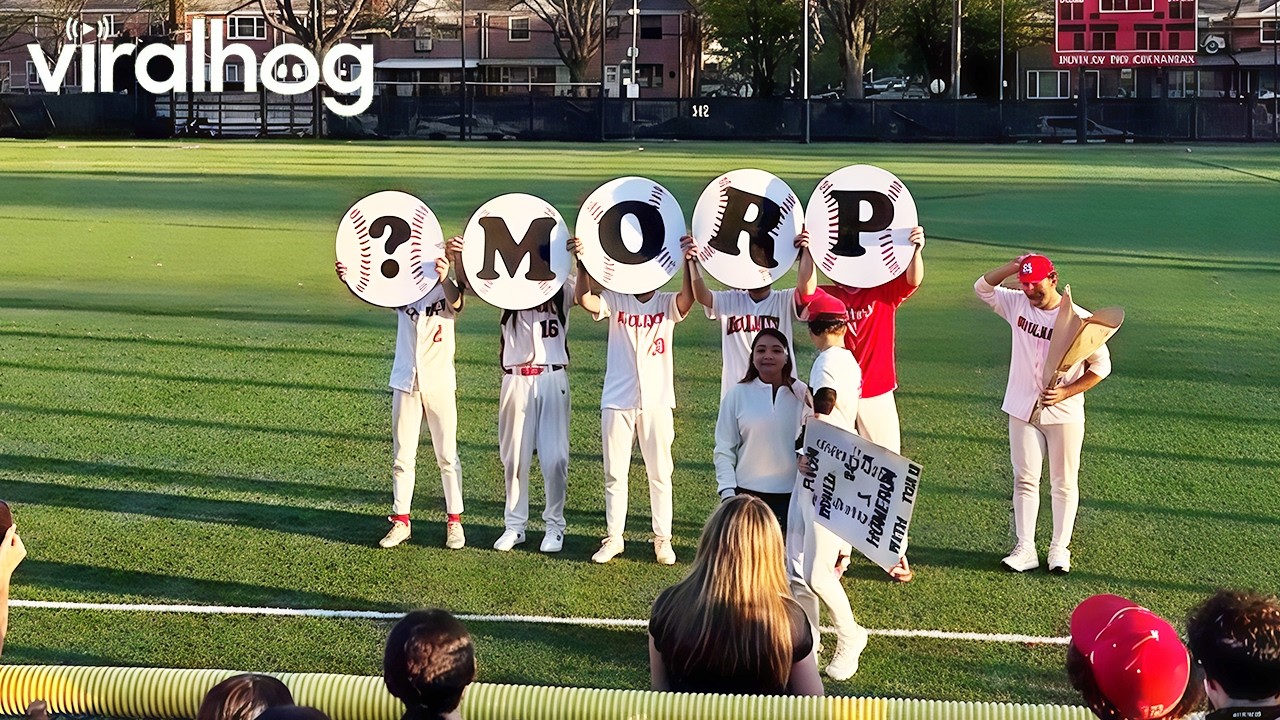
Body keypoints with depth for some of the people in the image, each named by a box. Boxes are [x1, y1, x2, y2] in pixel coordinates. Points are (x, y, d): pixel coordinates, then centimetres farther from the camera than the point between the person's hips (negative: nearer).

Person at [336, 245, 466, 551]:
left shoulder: (447, 290, -6)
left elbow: (456, 302, -29)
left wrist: (444, 278, -51)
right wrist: (348, 278, -33)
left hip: (440, 384, -3)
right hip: (405, 383, 3)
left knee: (446, 455, 4)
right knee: (402, 455, 7)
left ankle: (454, 520, 14)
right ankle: (400, 520, 15)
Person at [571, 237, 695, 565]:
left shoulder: (667, 303, 2)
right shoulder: (616, 301, 2)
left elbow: (687, 299, -21)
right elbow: (584, 299, -15)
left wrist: (687, 263, -36)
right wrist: (583, 264, -31)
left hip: (657, 402, 0)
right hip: (617, 401, 1)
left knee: (660, 473, 6)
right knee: (614, 473, 7)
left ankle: (663, 538, 17)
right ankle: (614, 537, 18)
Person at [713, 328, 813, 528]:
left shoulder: (801, 394, 0)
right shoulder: (737, 394, -1)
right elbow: (724, 449, 0)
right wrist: (728, 492, -6)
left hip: (792, 494, 1)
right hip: (748, 494, -1)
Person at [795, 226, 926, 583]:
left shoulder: (883, 292, 2)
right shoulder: (826, 296, 1)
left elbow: (914, 279, -16)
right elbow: (806, 290, -21)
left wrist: (917, 249, -35)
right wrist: (807, 252, -35)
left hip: (878, 397, 0)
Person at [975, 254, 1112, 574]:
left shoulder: (1079, 319, -12)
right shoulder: (1017, 304, -1)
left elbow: (1101, 365, -7)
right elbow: (982, 287, 5)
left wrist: (1065, 393, -18)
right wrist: (1012, 267, -11)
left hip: (1065, 415, -3)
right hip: (1022, 411, 3)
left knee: (1064, 482, 6)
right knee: (1025, 480, 5)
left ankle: (1060, 549, 16)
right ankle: (1025, 549, 10)